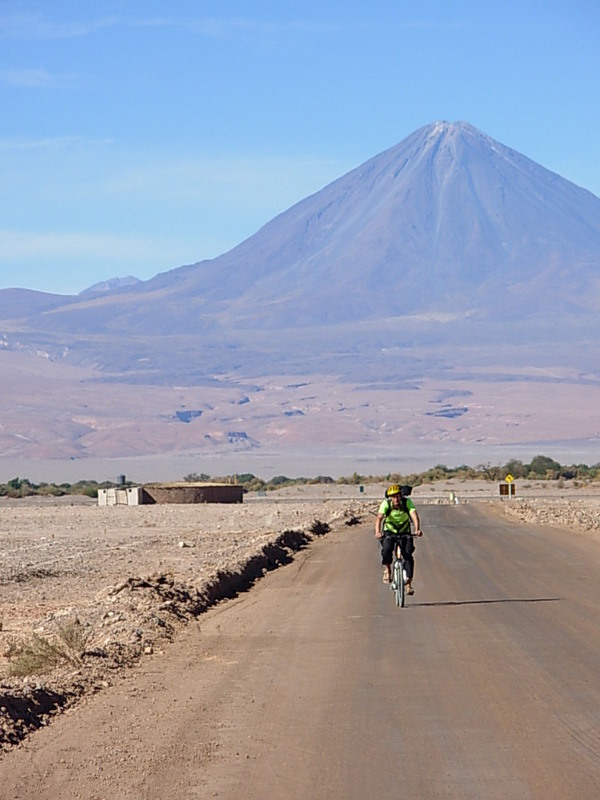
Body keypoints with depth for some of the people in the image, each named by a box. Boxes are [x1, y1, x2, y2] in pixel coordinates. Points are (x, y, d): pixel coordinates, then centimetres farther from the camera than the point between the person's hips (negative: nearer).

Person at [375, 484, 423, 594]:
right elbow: (379, 518, -35)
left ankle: (408, 584, -5)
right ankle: (387, 569, 1)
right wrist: (377, 532, -54)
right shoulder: (386, 503, -23)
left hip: (404, 532, 1)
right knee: (386, 550, -28)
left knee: (408, 555, -14)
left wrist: (417, 529, -55)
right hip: (389, 532, -1)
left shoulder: (407, 502, -22)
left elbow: (414, 515, -36)